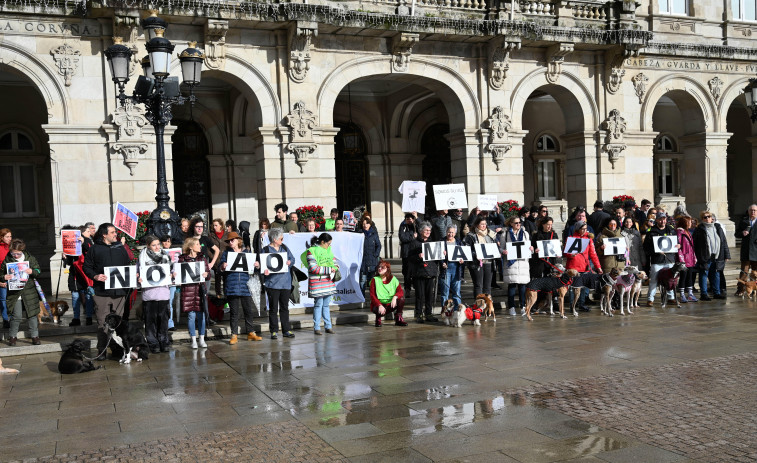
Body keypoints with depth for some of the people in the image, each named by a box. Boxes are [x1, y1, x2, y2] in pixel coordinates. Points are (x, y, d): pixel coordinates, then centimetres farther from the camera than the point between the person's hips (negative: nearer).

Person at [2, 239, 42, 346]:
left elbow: (39, 271, 6)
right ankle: (12, 336, 18)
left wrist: (32, 271, -16)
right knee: (16, 316, 0)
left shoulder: (30, 259, 3)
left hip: (29, 292, 1)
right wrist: (4, 277, -14)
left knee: (32, 315, 6)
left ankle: (35, 336, 16)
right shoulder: (7, 261, 2)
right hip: (14, 294, -1)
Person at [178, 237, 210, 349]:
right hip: (188, 290, -3)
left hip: (200, 289, 3)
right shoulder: (183, 259, 0)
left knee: (201, 315, 4)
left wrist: (206, 274, -11)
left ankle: (202, 339, 14)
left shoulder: (202, 258, 12)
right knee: (191, 315, 0)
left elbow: (208, 272, 10)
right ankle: (193, 340, 10)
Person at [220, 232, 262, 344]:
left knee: (248, 310, 5)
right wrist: (223, 266, -20)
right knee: (234, 312, 0)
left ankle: (251, 333, 13)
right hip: (232, 286, -2)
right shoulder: (226, 253, 10)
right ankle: (234, 335, 5)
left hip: (245, 284, 2)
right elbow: (220, 267, 3)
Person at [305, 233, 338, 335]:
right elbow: (313, 268, -18)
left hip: (328, 281, 6)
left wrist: (335, 268, 4)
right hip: (317, 282, -6)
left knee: (326, 304, 12)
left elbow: (333, 260, 26)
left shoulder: (328, 249, 12)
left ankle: (328, 326, 17)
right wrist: (329, 270, -18)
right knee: (318, 304, -2)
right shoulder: (311, 251, -11)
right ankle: (316, 328, 7)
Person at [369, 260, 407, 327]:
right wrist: (379, 305, -28)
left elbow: (400, 292, -8)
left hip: (390, 305, 3)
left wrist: (395, 297, -31)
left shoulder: (393, 279, 2)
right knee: (380, 311, -38)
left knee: (401, 299, -24)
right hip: (378, 305, -3)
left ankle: (398, 319, -3)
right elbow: (372, 296, -11)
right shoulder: (374, 280, -5)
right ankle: (378, 318, 2)